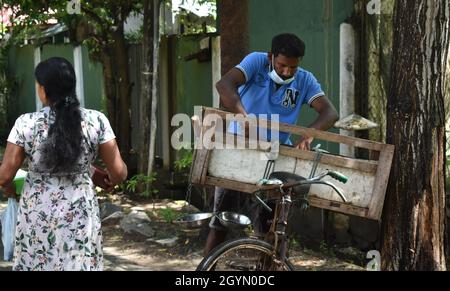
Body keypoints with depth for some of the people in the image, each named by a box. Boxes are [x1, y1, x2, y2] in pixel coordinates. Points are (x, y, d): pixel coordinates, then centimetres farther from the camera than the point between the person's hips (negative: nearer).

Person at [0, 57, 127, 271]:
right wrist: (108, 180, 19)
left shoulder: (26, 124, -10)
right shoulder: (96, 121, -8)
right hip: (80, 216, 1)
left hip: (37, 217, -1)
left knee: (37, 263, 13)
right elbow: (119, 172, -4)